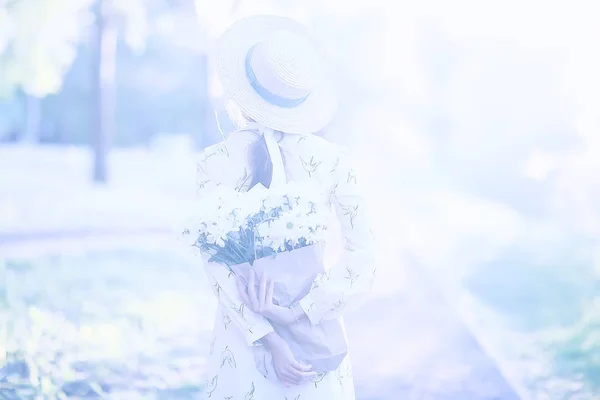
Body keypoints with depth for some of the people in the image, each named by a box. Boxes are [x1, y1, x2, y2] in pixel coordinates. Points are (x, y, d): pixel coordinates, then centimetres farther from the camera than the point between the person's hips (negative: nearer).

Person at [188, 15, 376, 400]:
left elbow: (218, 263, -13)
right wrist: (298, 313, -16)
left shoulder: (216, 162, -8)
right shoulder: (334, 161, -5)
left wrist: (268, 339, -15)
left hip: (245, 334, -1)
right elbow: (361, 261, -11)